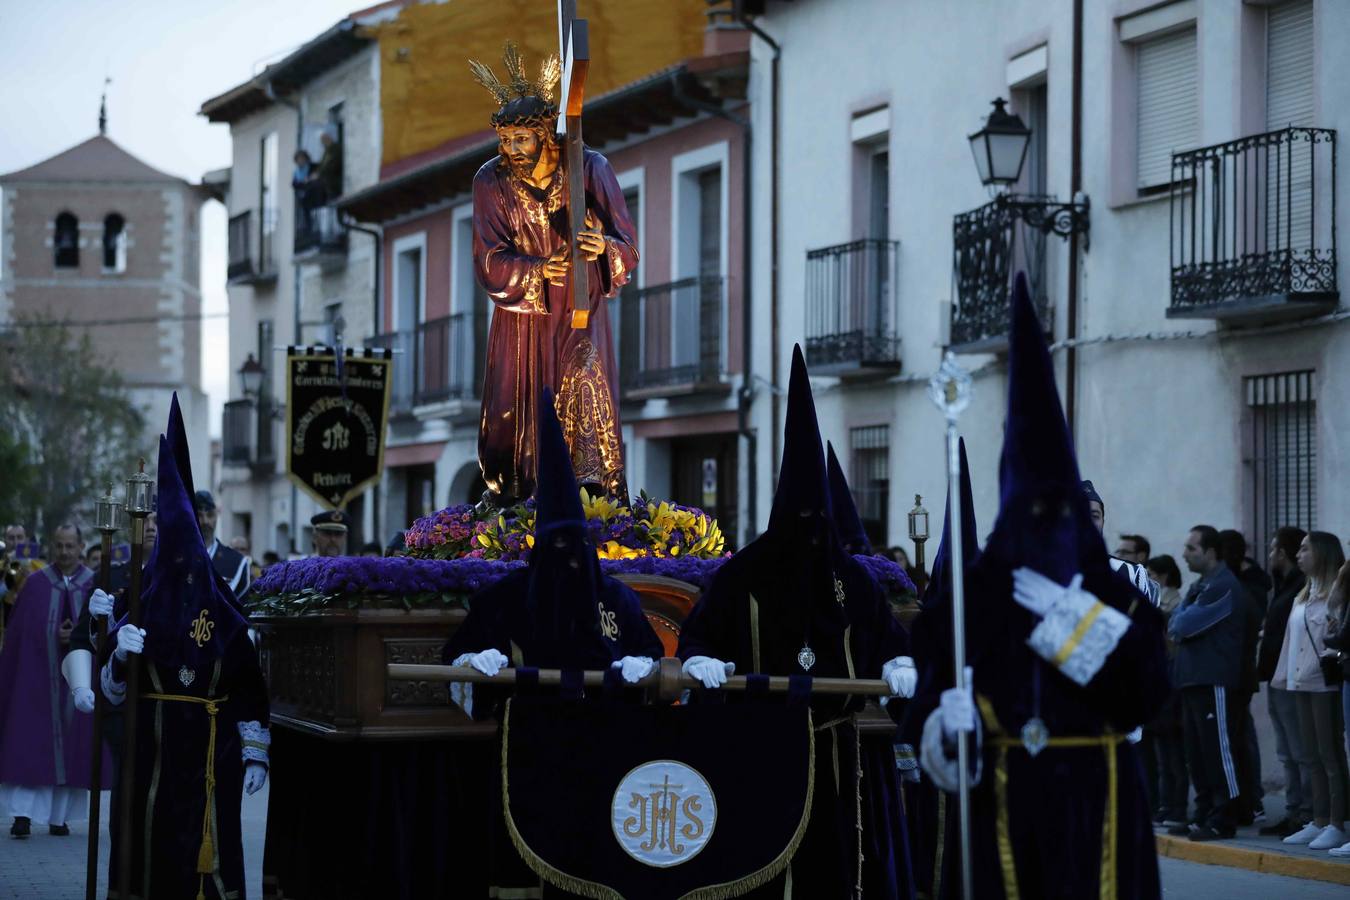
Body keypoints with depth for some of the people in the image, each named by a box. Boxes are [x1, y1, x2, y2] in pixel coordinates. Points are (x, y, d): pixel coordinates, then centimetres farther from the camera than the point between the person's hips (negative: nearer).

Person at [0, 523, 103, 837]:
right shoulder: (36, 584, 2)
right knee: (31, 744, -6)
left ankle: (59, 815, 12)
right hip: (38, 675, -1)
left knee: (71, 749, 4)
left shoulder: (95, 586, 3)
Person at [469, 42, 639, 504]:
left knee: (587, 392, -17)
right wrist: (536, 270, -31)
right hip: (521, 314, 1)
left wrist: (604, 247, -35)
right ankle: (505, 488, 24)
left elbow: (627, 245, -11)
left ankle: (598, 492, -14)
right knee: (514, 404, 5)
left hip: (579, 310, -1)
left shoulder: (589, 169, -12)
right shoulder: (491, 181, -10)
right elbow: (488, 260, -12)